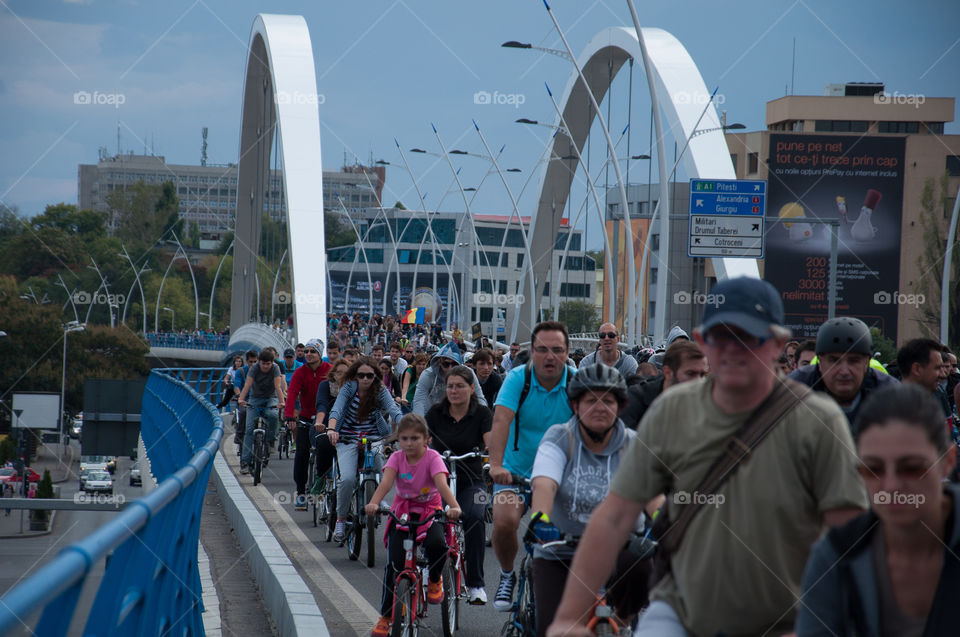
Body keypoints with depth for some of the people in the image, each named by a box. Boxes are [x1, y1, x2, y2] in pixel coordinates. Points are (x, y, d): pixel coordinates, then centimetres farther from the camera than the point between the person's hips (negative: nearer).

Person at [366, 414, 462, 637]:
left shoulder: (432, 458, -13)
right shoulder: (396, 458, -6)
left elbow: (442, 484, -29)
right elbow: (386, 483, -23)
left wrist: (454, 507, -48)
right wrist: (373, 503, -43)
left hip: (429, 512, -2)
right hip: (402, 512, 2)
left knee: (437, 544, -33)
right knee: (394, 563, -13)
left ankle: (435, 580, 2)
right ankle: (385, 616, 2)